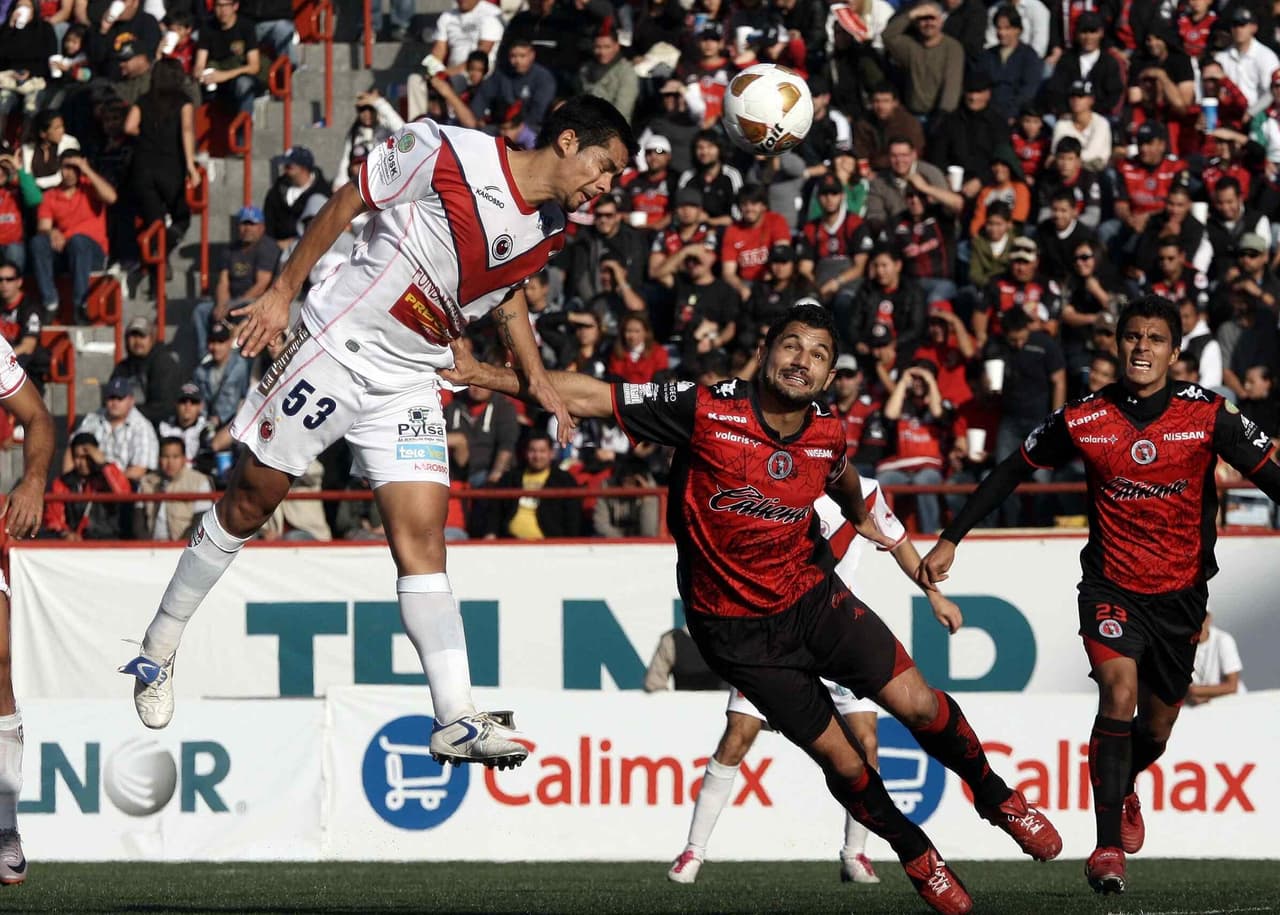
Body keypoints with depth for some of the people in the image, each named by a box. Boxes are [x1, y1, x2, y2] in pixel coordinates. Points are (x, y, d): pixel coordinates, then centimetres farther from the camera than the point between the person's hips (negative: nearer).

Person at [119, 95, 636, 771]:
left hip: (410, 381, 5)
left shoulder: (551, 233, 2)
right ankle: (157, 650, 21)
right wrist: (282, 291, -9)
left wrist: (537, 377, 13)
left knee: (421, 531, -5)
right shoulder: (455, 156, -19)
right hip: (338, 346, -5)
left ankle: (456, 719, -12)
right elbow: (349, 202, -10)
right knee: (250, 501, 5)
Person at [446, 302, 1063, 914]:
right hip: (735, 628, -3)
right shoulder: (706, 409, -21)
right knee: (841, 759, -1)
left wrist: (861, 520, 40)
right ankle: (917, 856, 23)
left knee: (918, 704, -3)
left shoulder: (828, 434, -6)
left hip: (811, 596, 4)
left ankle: (995, 797, 25)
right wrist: (488, 375, -21)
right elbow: (589, 398, -17)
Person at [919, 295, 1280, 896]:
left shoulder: (1208, 414, -11)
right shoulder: (1083, 419, -9)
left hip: (1181, 592, 2)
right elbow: (1011, 471, 3)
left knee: (1156, 728, 13)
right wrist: (950, 541, 3)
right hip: (1111, 586, -2)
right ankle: (1109, 847, -21)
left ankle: (1121, 790, 50)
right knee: (1119, 691, -25)